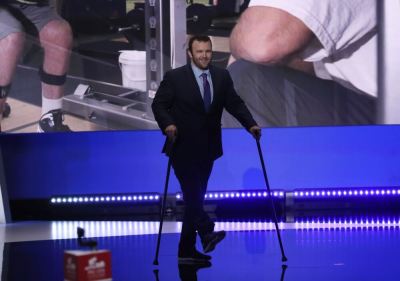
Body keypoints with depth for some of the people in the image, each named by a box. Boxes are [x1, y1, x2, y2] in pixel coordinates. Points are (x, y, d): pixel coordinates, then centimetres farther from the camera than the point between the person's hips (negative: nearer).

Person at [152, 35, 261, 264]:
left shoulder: (222, 76, 8)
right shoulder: (174, 77, -5)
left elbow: (235, 103, 5)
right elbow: (159, 104, -5)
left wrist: (251, 124, -9)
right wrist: (167, 124, -24)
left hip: (207, 149, 5)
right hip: (183, 148, -4)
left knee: (195, 197, 7)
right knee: (192, 192, -20)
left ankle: (187, 250, 11)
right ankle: (207, 233, -36)